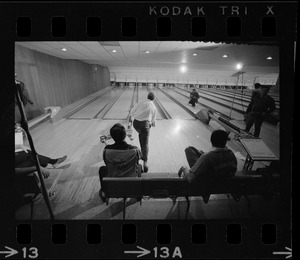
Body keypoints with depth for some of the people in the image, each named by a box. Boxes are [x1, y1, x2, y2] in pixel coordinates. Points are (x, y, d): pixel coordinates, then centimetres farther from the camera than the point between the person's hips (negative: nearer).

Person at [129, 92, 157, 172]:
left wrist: (130, 117, 32)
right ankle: (145, 161, -19)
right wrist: (153, 124, 42)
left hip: (136, 123, 3)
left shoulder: (141, 103, 8)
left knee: (141, 134, 31)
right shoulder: (154, 108, 10)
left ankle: (142, 153, 36)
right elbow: (153, 120, 19)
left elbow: (132, 111, 12)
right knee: (145, 143, -3)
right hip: (145, 124, -2)